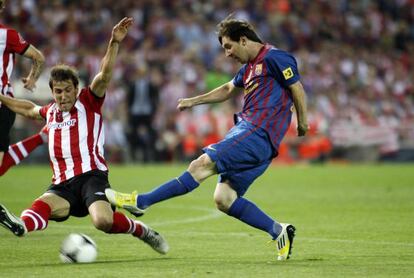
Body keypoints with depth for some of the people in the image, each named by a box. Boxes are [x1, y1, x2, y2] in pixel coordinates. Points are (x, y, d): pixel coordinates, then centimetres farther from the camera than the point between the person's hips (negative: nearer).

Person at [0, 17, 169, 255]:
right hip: (62, 185, 4)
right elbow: (29, 109, 46)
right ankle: (21, 225, -66)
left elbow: (105, 75, -10)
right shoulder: (50, 112, 22)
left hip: (90, 176, -4)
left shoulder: (89, 102, 6)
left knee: (103, 221, -32)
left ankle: (142, 231, -3)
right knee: (43, 205, -32)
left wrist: (114, 43, -23)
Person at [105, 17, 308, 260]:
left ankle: (140, 202, -18)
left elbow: (298, 89, -5)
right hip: (249, 133, 10)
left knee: (201, 166, -15)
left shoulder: (273, 58, -4)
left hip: (258, 134, -10)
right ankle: (279, 231, 1)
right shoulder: (250, 67, 24)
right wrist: (194, 101, 38)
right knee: (224, 199, -1)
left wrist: (302, 122, -4)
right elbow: (229, 89, 39)